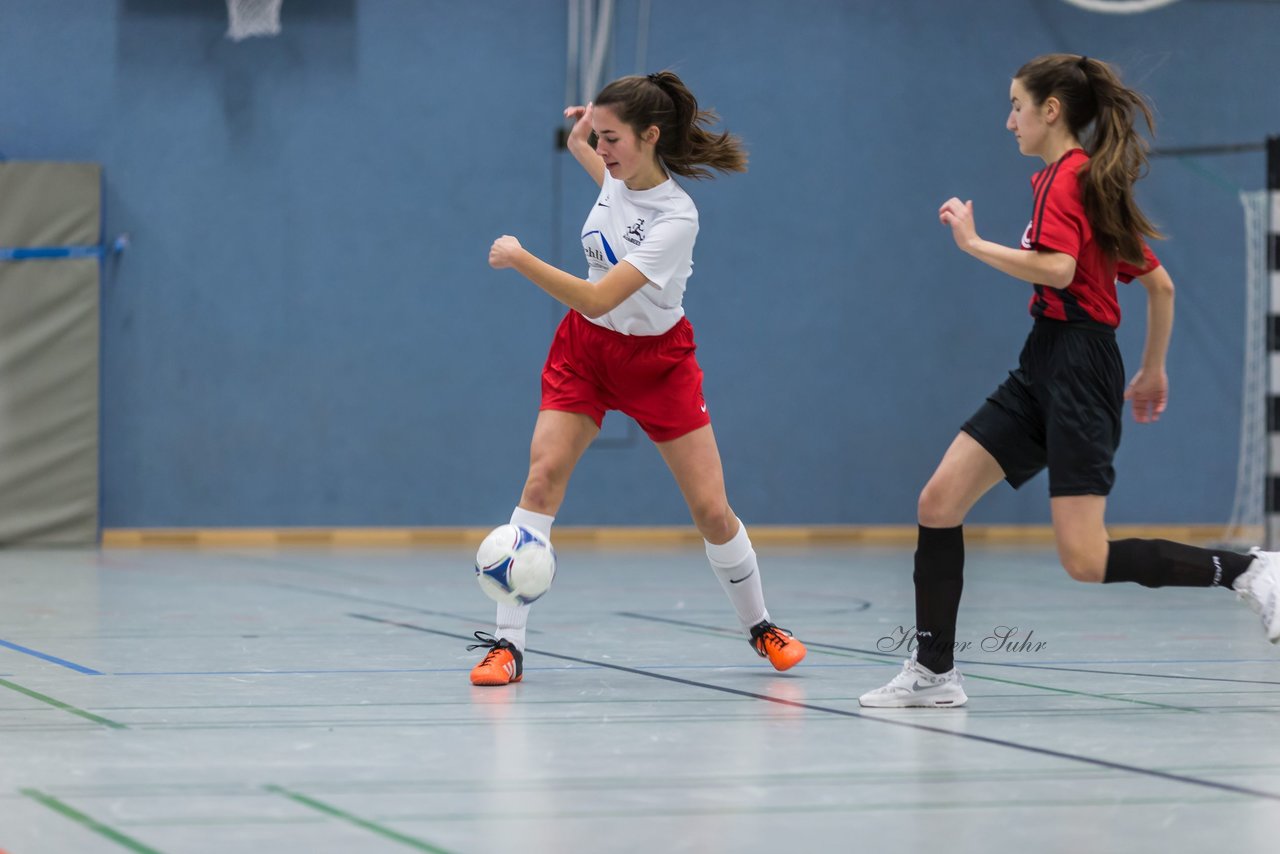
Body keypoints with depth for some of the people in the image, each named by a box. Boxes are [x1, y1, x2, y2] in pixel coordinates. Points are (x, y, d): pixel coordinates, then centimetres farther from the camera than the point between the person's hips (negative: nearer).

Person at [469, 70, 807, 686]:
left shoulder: (676, 220, -28)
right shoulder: (620, 173, -8)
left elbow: (598, 299, -34)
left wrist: (519, 258, -29)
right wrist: (579, 145, 12)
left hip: (654, 357, -4)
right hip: (585, 347, 5)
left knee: (712, 509, -3)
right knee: (543, 474, -16)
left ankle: (759, 627, 23)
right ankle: (507, 643, -17)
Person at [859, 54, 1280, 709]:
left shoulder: (1066, 178, -10)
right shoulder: (1089, 181, 18)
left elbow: (1057, 268, -27)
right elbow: (1160, 284, 22)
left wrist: (974, 244, -16)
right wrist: (1153, 371, 29)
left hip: (1077, 366, -10)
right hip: (1042, 367, 10)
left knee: (1085, 561, -13)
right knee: (939, 503, 2)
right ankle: (933, 673, 6)